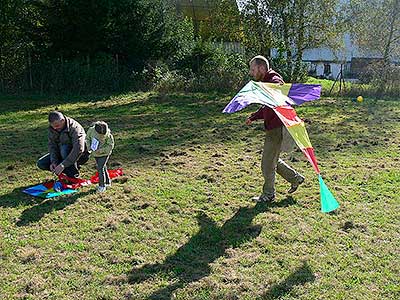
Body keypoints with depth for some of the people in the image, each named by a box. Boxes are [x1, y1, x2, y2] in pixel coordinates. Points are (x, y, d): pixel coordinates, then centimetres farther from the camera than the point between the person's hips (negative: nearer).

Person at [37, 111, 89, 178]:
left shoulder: (75, 128, -30)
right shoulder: (52, 129, -9)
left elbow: (78, 149, -40)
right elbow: (52, 145, -7)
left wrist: (63, 165, -44)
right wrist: (54, 161, -25)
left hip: (81, 155, -7)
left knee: (64, 149, -37)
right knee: (41, 163, -6)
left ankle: (74, 176, -21)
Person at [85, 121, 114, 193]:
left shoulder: (108, 135, -27)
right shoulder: (91, 130, -18)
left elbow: (110, 146, -18)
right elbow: (88, 138, 1)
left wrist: (100, 150, -26)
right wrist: (89, 147, -13)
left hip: (104, 154, -5)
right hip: (95, 153, 5)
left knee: (100, 168, -10)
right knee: (103, 167, 18)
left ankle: (102, 185, 3)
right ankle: (107, 182, 35)